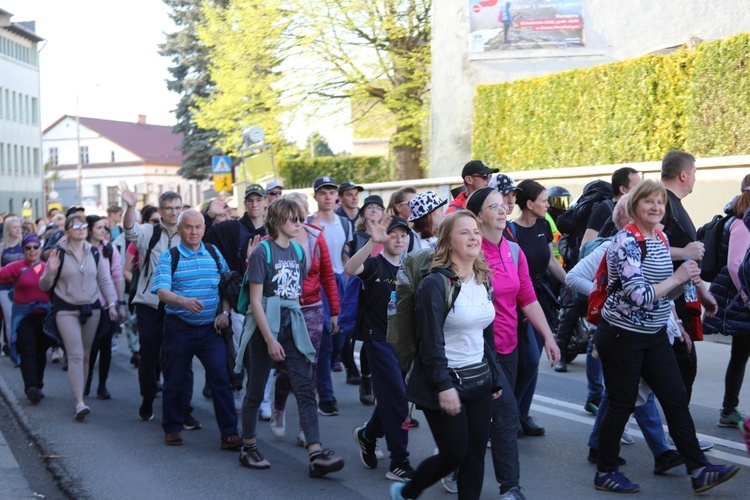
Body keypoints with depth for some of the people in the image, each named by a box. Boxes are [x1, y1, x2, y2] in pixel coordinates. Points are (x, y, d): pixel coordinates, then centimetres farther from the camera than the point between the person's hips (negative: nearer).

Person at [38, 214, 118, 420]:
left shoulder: (94, 253, 6)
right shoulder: (58, 253, -6)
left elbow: (105, 280, 11)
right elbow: (44, 286, -3)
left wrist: (111, 303, 2)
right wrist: (50, 271, -22)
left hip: (91, 308, 4)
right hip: (66, 310, -4)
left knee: (86, 355, 10)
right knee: (76, 355, -13)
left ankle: (81, 393, 21)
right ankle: (79, 402, -17)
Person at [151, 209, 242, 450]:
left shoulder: (214, 254, 9)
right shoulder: (169, 257, -2)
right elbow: (161, 290, -15)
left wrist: (225, 312, -1)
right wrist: (184, 300, -33)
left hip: (211, 328, 2)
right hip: (179, 328, -1)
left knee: (221, 378, -8)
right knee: (175, 380, 8)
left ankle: (229, 434, -7)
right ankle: (172, 429, 26)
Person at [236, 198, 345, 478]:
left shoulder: (298, 251, 8)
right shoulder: (262, 252, -10)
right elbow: (255, 301, -13)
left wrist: (296, 324, 11)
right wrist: (270, 340, -17)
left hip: (292, 325, 5)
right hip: (264, 327, -5)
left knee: (305, 389, -5)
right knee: (256, 391, 7)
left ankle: (316, 456, -11)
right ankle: (248, 448, 24)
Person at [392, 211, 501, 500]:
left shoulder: (483, 281, 8)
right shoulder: (435, 283, -15)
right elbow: (431, 341, -19)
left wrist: (494, 378, 14)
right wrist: (443, 386, -24)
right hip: (447, 381, -7)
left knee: (476, 454, 5)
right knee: (454, 455, 0)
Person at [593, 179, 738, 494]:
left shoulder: (661, 239, 6)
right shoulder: (626, 241, -19)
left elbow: (665, 291, 13)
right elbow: (639, 296, -27)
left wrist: (687, 280, -6)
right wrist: (678, 277, -19)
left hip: (655, 335, 8)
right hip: (622, 335, -8)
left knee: (677, 399, 6)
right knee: (622, 405, 2)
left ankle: (699, 469, 12)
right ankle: (605, 473, 17)